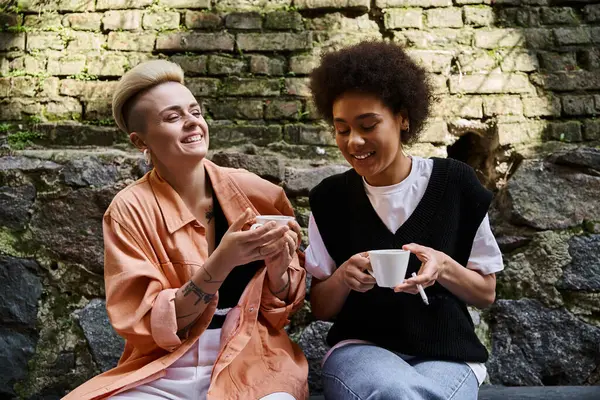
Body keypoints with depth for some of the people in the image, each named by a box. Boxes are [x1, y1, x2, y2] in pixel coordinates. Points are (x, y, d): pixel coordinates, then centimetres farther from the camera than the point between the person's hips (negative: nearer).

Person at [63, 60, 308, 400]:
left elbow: (284, 309, 5)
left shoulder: (256, 193, -3)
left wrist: (278, 268, -17)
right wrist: (222, 262, -24)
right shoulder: (131, 210, -7)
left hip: (248, 359, 0)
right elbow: (150, 326, -11)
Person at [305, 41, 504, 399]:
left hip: (447, 355, 0)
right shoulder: (330, 198, 2)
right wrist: (343, 276, -15)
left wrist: (444, 267, -16)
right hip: (361, 349, 1)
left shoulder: (455, 184, -2)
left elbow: (486, 293, 5)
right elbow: (321, 308, 7)